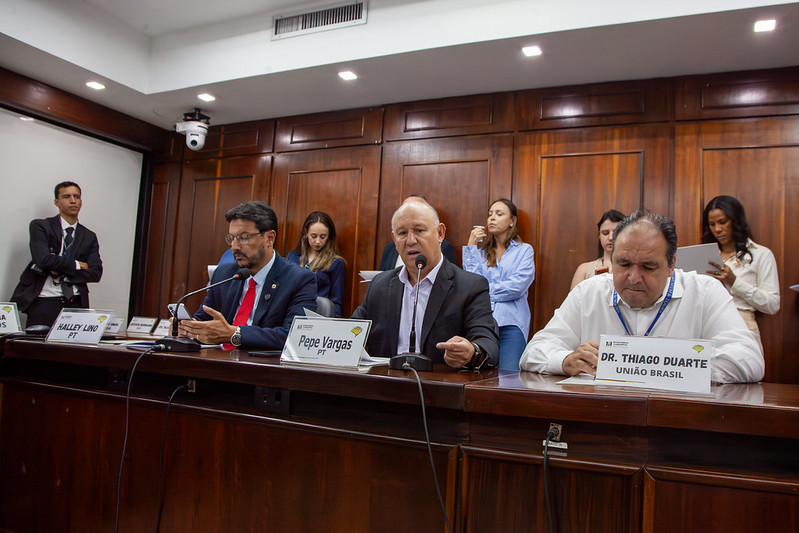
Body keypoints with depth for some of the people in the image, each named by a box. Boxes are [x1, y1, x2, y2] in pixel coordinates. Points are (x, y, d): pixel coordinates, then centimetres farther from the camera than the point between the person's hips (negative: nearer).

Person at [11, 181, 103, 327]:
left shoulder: (89, 237, 14)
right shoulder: (40, 226, 6)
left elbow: (96, 273, 3)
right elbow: (43, 259, -11)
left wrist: (61, 272, -7)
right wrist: (77, 265, -3)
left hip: (76, 304, 2)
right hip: (44, 303, -2)